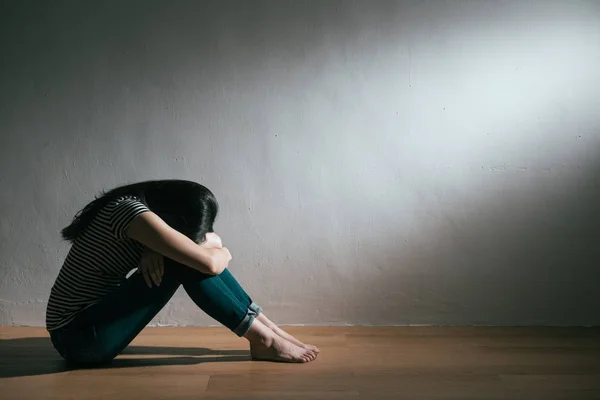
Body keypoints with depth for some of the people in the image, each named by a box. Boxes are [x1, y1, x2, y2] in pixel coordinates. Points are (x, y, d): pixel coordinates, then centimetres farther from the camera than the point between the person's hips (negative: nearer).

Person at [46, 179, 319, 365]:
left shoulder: (138, 205, 5)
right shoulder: (131, 211, -24)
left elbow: (209, 239, 7)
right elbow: (209, 262, -28)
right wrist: (222, 252, -4)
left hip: (93, 323, 9)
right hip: (80, 337, -9)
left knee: (188, 254, -1)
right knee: (182, 262, -21)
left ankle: (263, 324, -1)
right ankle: (262, 339, -11)